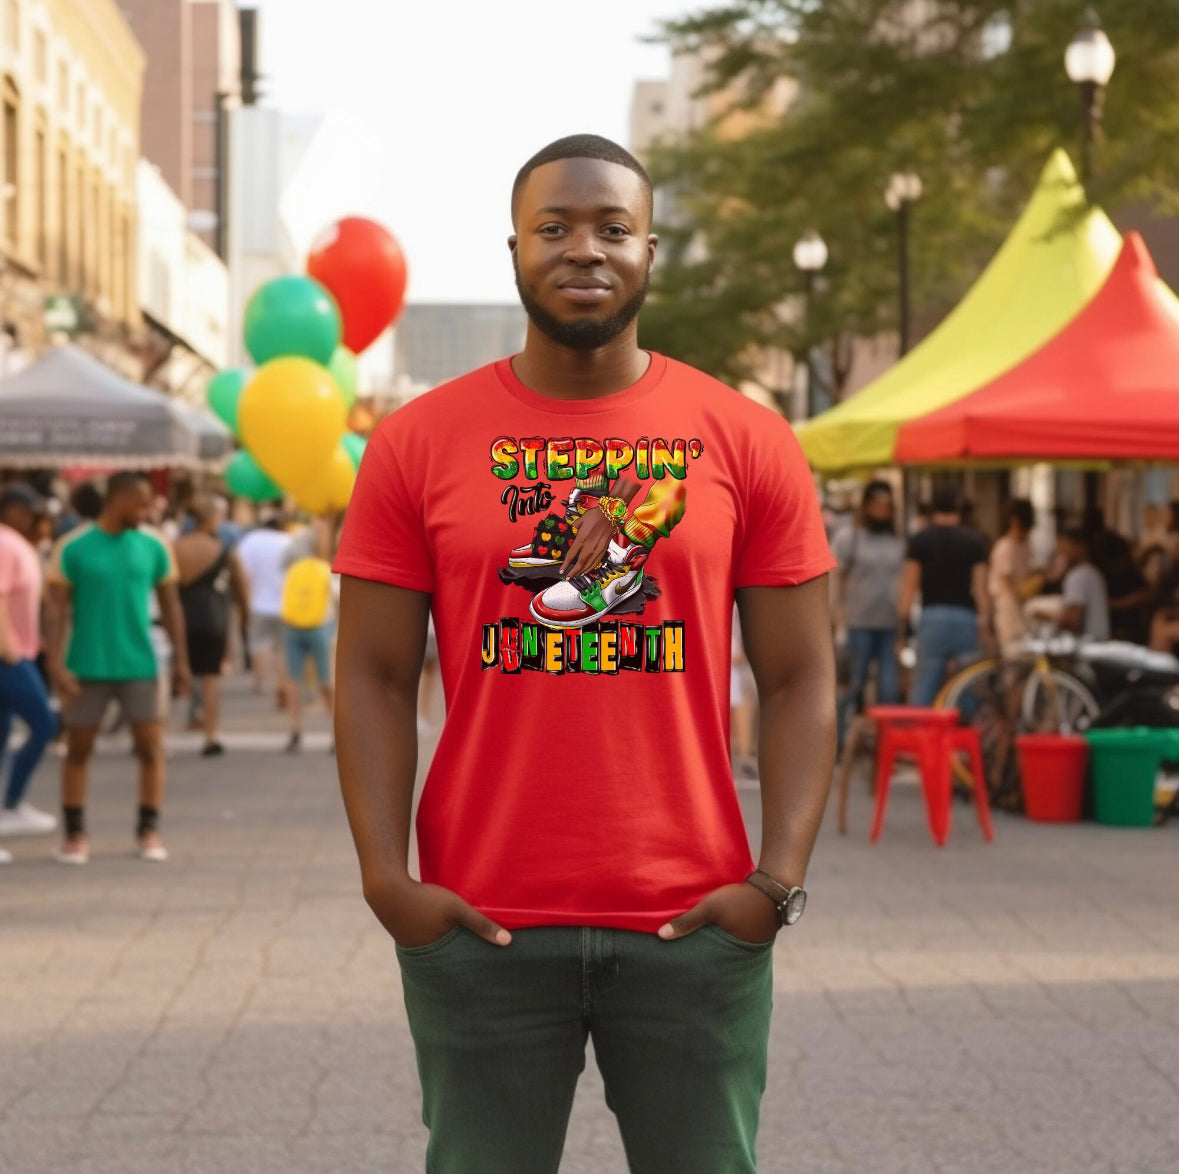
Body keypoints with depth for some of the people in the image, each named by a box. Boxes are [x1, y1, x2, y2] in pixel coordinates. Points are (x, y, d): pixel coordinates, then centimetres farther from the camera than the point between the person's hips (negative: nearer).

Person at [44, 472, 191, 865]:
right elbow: (58, 608, -5)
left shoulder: (153, 548, 4)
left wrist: (181, 662, 8)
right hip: (87, 667, -2)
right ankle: (75, 834, 12)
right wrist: (56, 663, -13)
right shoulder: (73, 548, -4)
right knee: (78, 749, 4)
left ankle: (149, 831, 10)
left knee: (151, 747, -1)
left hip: (139, 666, 2)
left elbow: (171, 607, 10)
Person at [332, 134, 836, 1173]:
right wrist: (387, 878, -7)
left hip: (695, 925, 0)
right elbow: (374, 677, 3)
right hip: (481, 927, 0)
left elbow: (800, 679, 3)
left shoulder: (747, 442, 4)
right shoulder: (419, 444, 3)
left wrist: (779, 880, -7)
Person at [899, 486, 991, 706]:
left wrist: (902, 621, 6)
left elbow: (909, 586, 0)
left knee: (924, 688, 0)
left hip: (932, 616, -1)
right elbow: (980, 587, 2)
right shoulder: (975, 541, 4)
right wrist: (985, 622, 7)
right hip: (966, 617, 1)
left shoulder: (920, 541, 2)